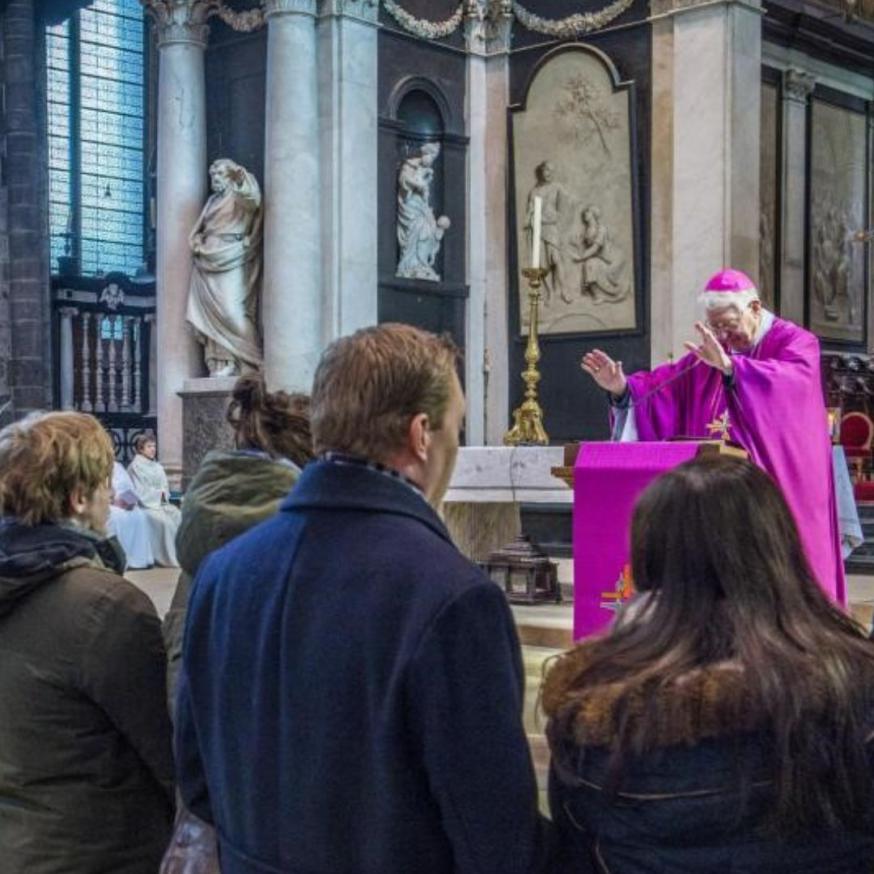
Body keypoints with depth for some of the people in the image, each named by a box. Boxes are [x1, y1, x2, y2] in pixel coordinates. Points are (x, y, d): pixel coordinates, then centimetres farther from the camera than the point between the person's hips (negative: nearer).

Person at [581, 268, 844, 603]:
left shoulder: (796, 343, -4)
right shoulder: (711, 350, 14)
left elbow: (791, 380, -26)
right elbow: (666, 384, 9)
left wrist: (729, 367, -40)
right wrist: (623, 388, -10)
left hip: (777, 486, -5)